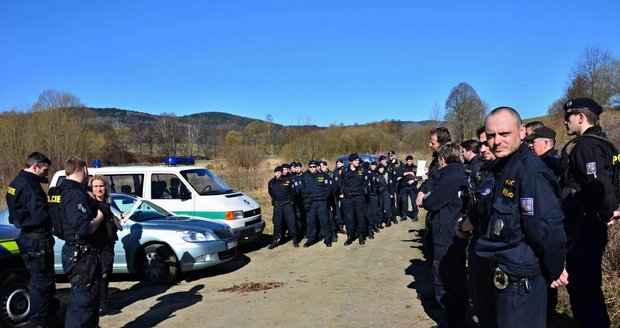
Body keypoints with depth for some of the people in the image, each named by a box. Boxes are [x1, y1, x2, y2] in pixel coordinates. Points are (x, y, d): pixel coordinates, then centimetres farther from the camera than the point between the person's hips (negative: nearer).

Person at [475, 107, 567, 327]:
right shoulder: (505, 168, 8)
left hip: (521, 283, -9)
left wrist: (554, 272, -12)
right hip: (504, 277, 9)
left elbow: (549, 231, -24)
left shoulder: (530, 172, -22)